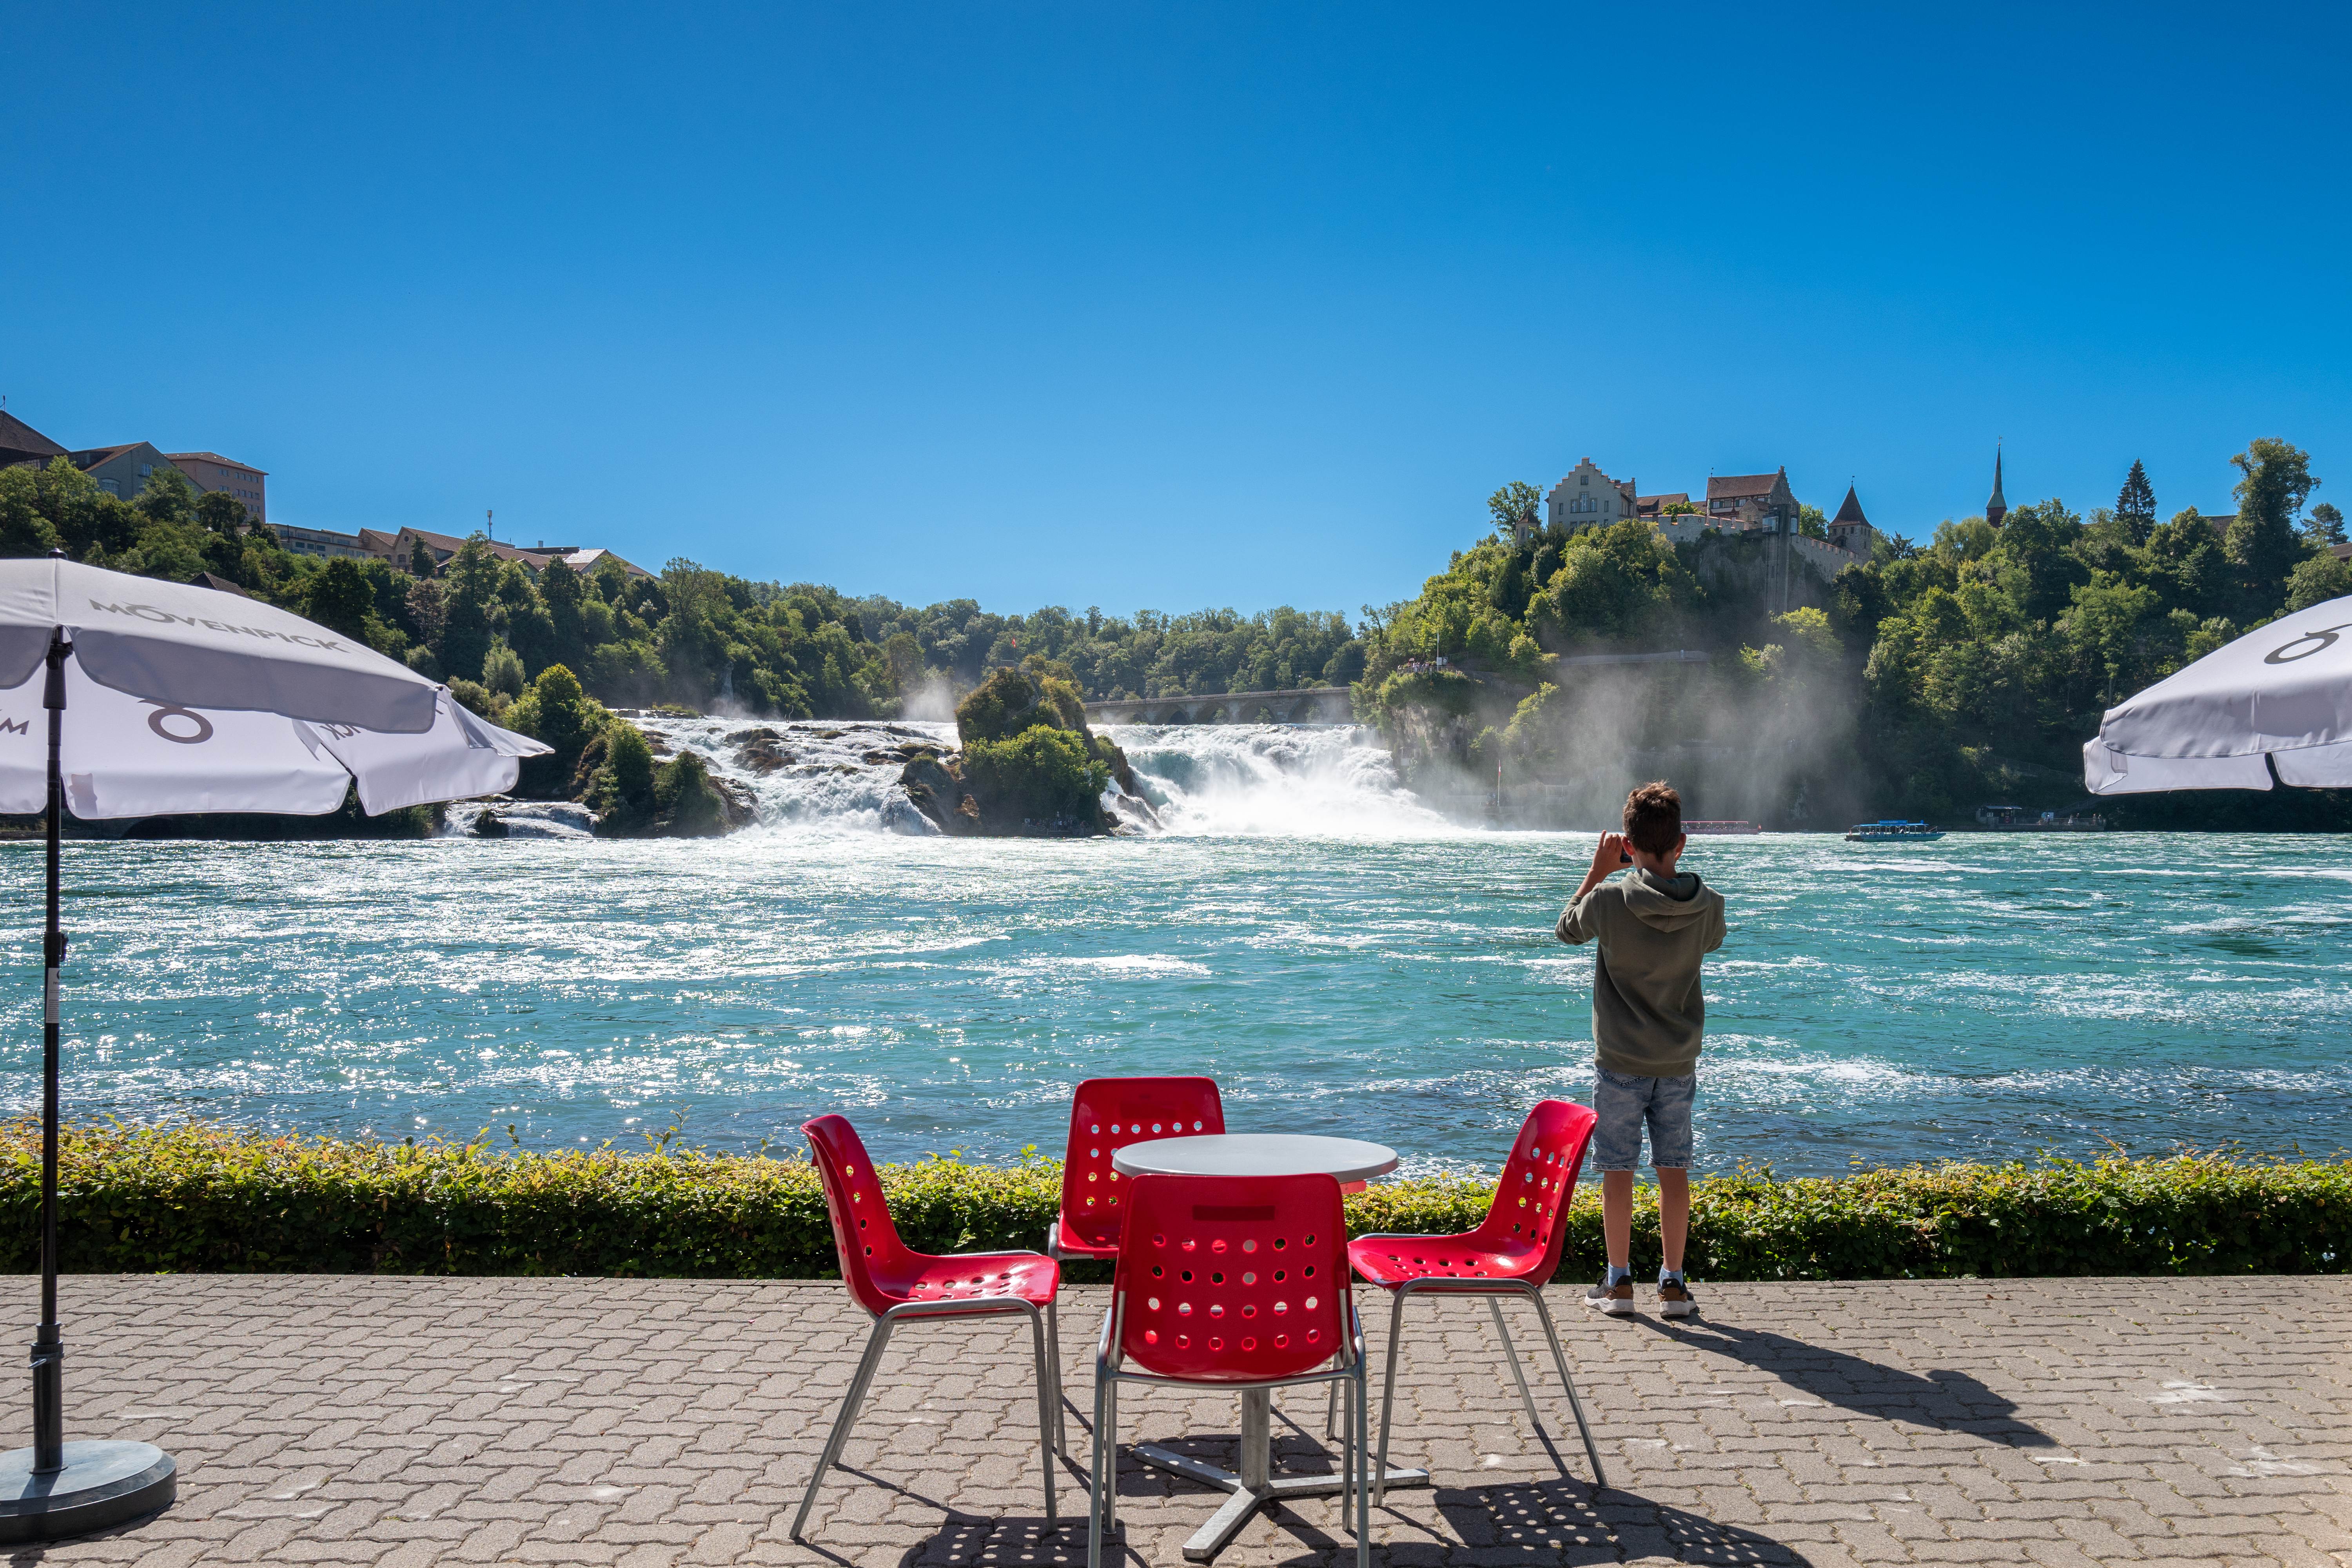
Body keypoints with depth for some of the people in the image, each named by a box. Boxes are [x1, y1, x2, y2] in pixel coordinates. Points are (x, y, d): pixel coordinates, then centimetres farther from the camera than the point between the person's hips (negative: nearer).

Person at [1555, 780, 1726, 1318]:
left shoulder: (1608, 901, -16)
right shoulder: (1707, 906, -8)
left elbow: (1567, 929, 5)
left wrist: (1598, 872, 8)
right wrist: (1668, 876, 15)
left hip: (1621, 1063, -2)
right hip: (1679, 1062, 2)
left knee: (1617, 1171, 7)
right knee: (1674, 1170, 10)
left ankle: (1619, 1282, 12)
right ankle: (1673, 1283, 14)